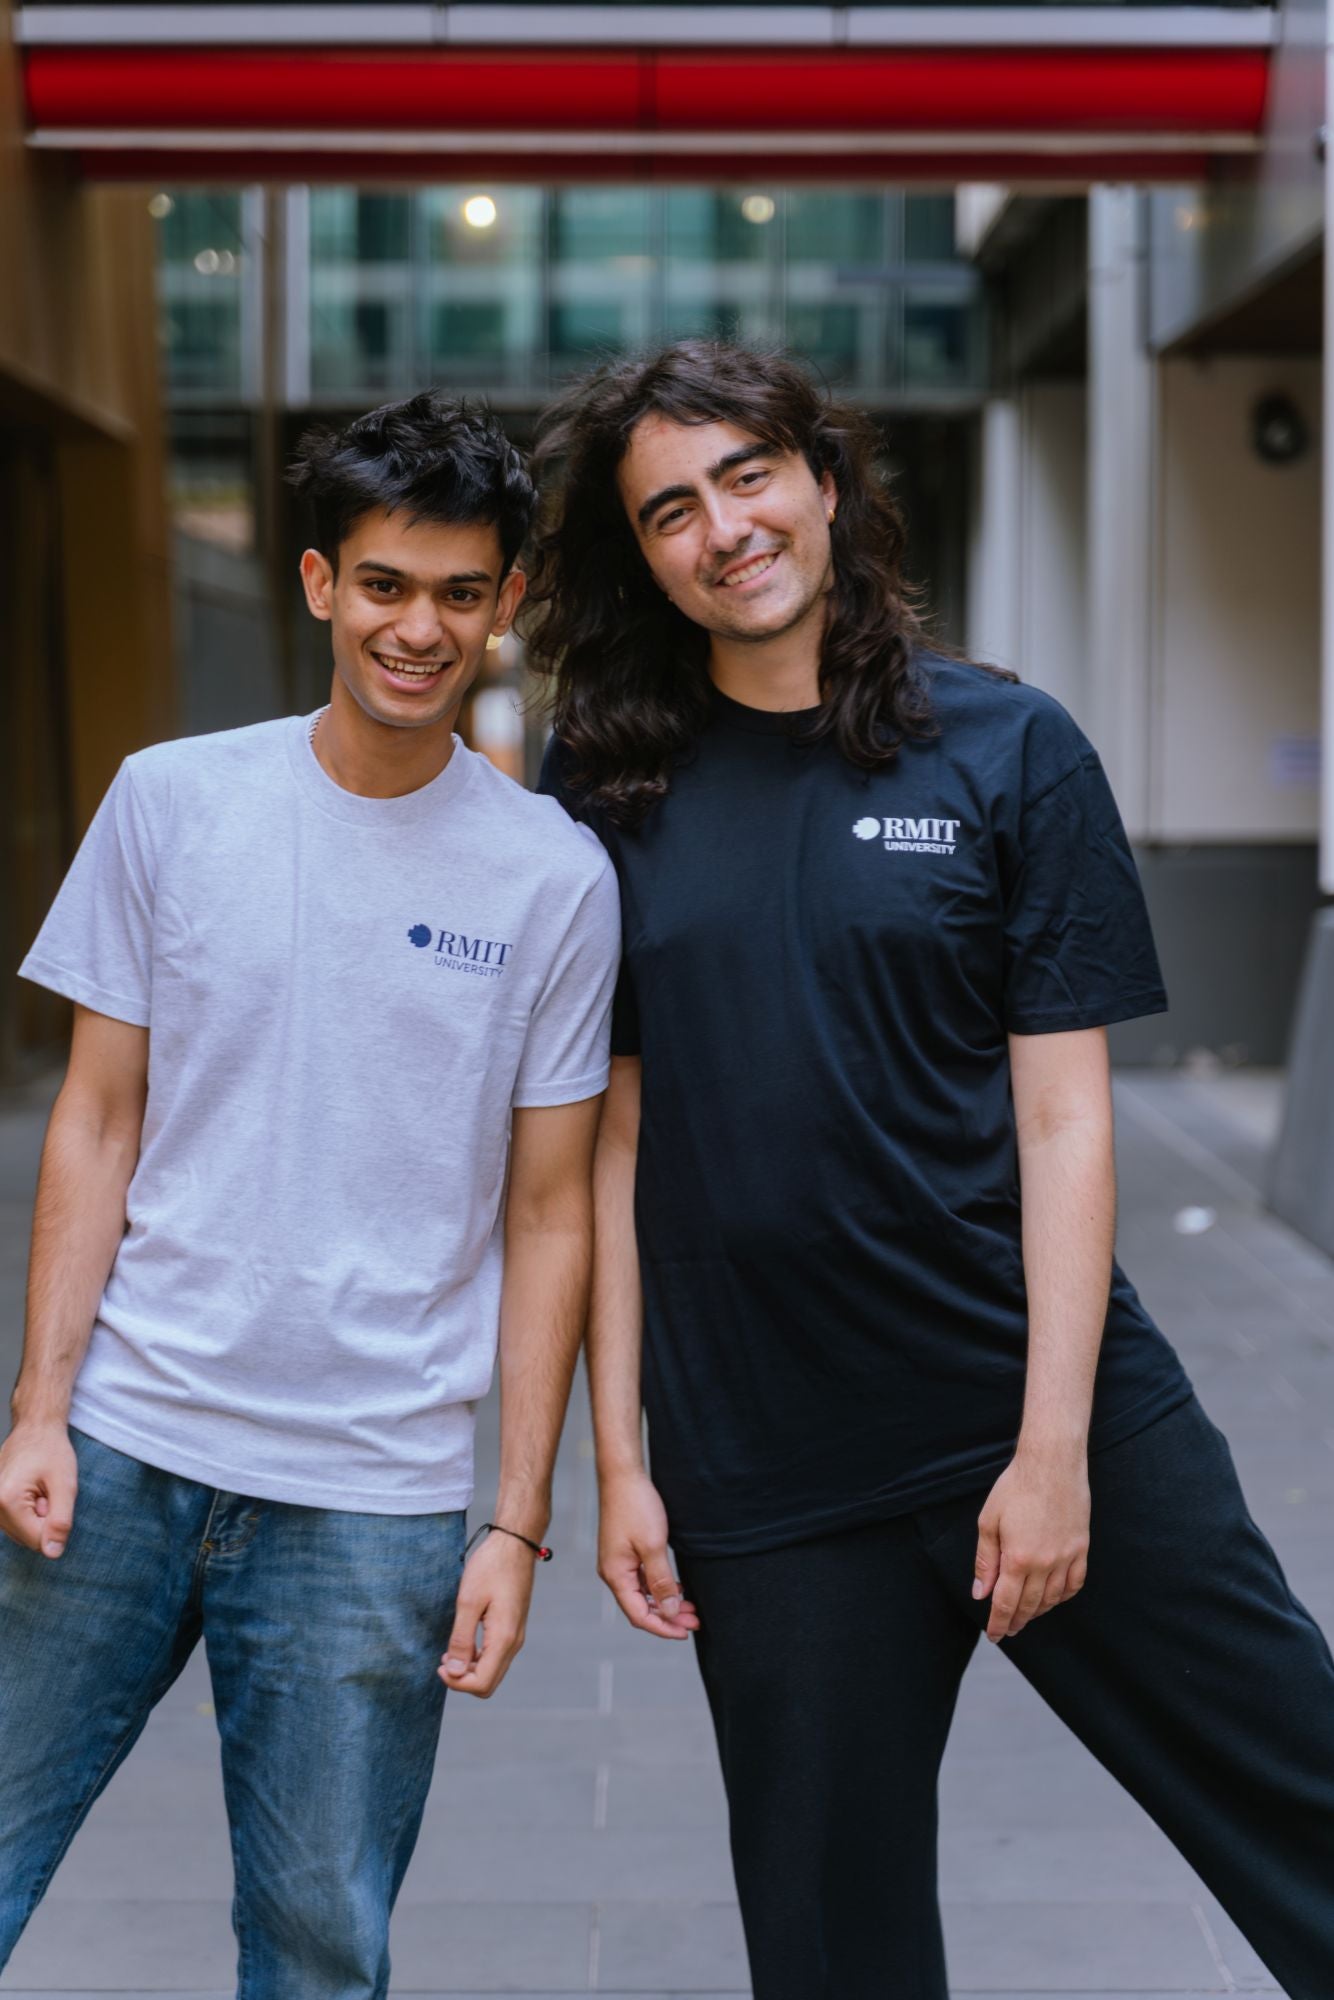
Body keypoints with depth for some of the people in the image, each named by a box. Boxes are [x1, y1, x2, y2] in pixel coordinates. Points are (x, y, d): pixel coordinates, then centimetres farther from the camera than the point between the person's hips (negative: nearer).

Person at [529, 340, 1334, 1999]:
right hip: (765, 1479, 1)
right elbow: (613, 1143, 3)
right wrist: (620, 1459, 0)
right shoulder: (606, 797, 2)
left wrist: (1055, 1446, -10)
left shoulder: (1006, 751, -2)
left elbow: (1063, 1120, -4)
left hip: (1043, 1416, -1)